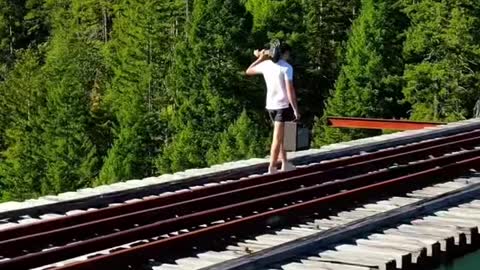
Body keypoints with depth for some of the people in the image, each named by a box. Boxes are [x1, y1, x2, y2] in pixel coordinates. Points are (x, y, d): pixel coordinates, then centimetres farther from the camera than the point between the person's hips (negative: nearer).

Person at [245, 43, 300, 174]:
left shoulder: (266, 64, 6)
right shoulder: (286, 67, -11)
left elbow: (248, 71, 24)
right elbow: (290, 90, -16)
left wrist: (260, 58, 32)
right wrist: (295, 109, -14)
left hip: (270, 105, 6)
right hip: (282, 105, -6)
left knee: (279, 136, 20)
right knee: (277, 138, -5)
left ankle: (285, 163, 27)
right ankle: (272, 168, -6)